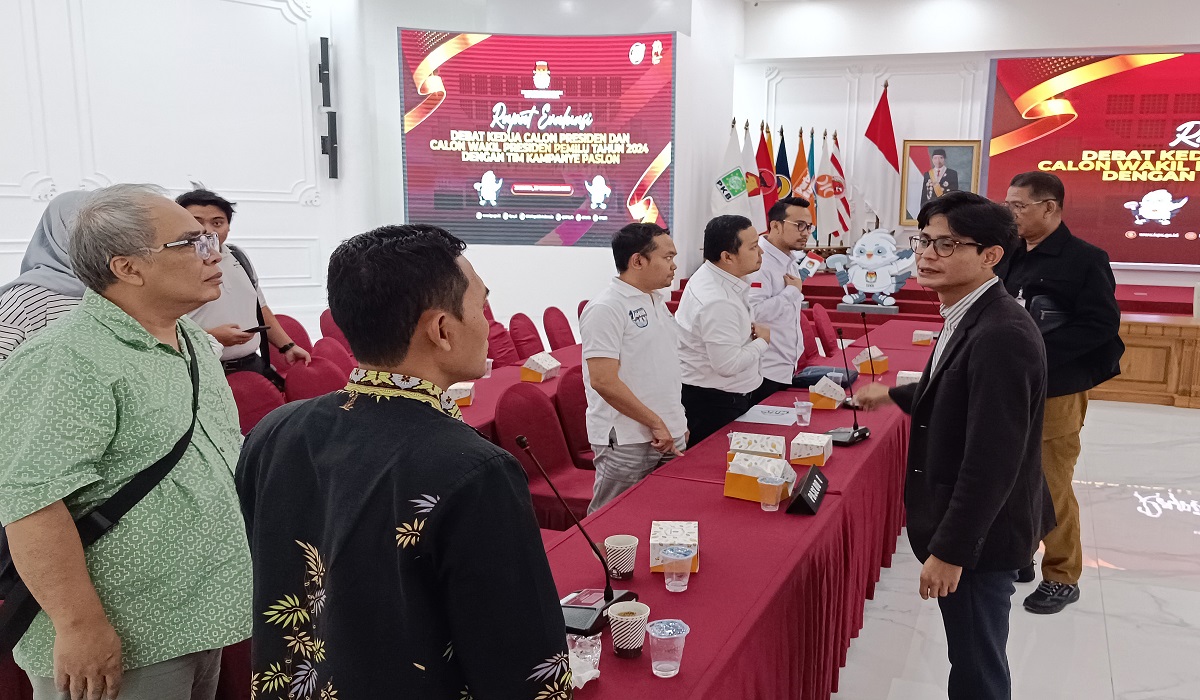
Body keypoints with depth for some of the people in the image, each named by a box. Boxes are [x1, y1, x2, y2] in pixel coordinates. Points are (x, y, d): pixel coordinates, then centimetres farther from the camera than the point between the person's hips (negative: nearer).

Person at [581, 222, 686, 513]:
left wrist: (677, 423, 16)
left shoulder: (657, 301, 13)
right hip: (627, 443, -8)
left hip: (669, 436, 8)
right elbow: (603, 380, -20)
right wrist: (655, 423, -16)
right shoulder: (606, 308, -14)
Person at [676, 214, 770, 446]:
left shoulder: (707, 276, 5)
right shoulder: (718, 302, -27)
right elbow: (728, 364, -27)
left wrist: (746, 331, 4)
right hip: (712, 403, -10)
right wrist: (761, 341, -11)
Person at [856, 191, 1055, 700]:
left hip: (978, 532, -9)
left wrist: (951, 549, -22)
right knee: (972, 658, 23)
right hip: (964, 521, 9)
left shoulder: (1001, 335, -26)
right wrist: (894, 395, 37)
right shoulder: (971, 318, 4)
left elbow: (993, 458, -27)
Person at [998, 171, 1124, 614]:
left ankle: (1062, 577, 17)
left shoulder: (1085, 259, -12)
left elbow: (1100, 325, -17)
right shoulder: (1009, 258, 7)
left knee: (1052, 485, 1)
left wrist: (1037, 350, -23)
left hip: (1055, 391, -6)